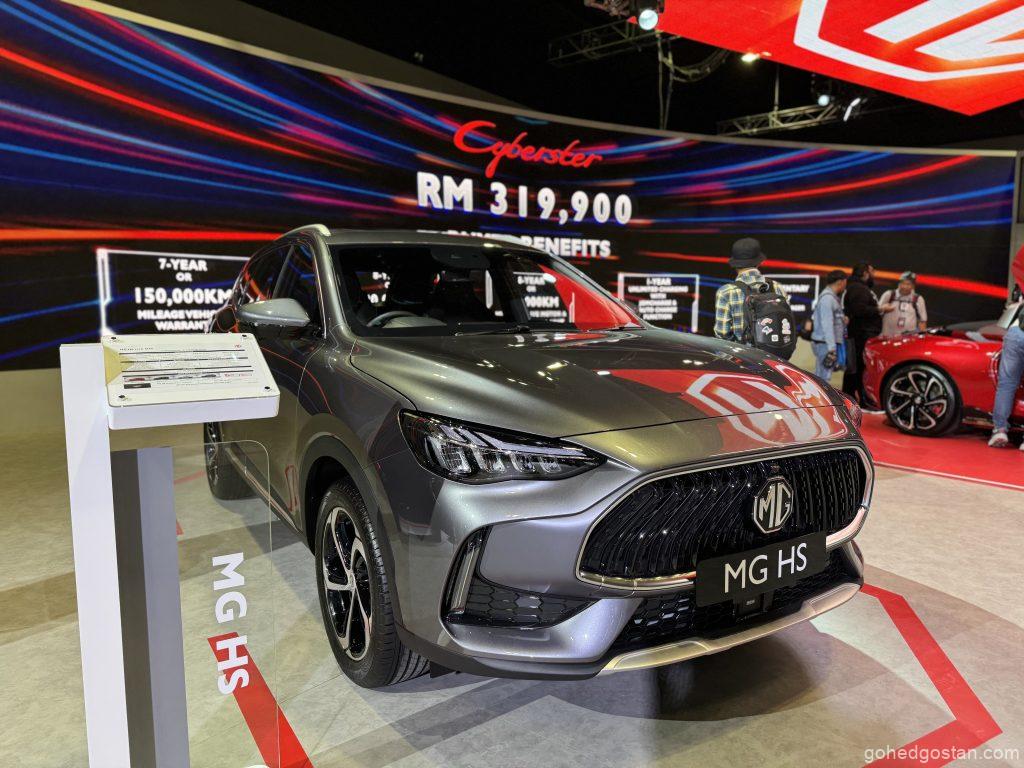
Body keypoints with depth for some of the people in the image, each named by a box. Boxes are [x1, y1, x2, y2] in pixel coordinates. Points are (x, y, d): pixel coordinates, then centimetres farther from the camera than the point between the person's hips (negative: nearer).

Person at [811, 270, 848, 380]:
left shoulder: (832, 297, 18)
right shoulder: (827, 298, -14)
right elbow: (827, 324, -20)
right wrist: (831, 348, -22)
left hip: (829, 343, 10)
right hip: (825, 344, -10)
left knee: (819, 377, 13)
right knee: (823, 377, -10)